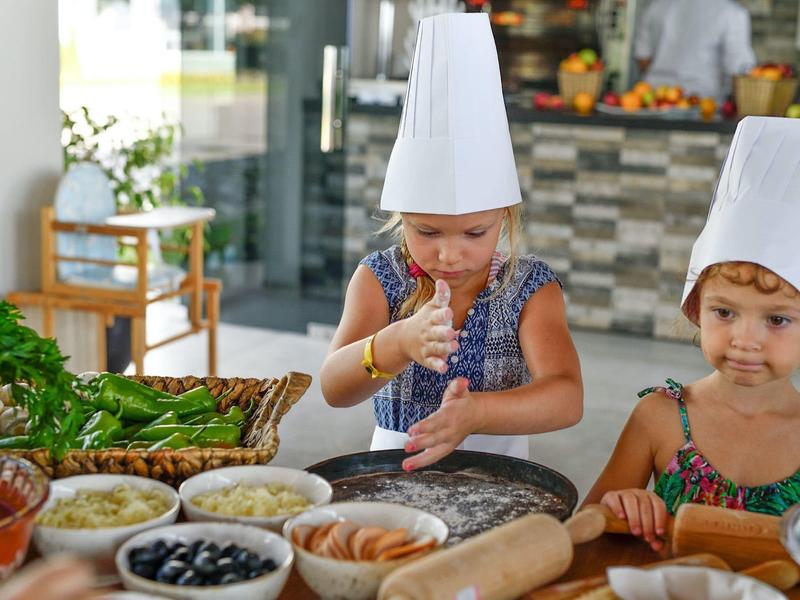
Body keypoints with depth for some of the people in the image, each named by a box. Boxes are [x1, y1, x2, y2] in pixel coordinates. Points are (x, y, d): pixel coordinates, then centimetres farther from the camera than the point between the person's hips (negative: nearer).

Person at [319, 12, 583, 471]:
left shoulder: (530, 287, -5)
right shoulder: (380, 278, -5)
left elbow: (567, 398, -18)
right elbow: (334, 389, -17)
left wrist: (475, 413, -36)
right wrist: (398, 343, -37)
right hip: (394, 473, 0)